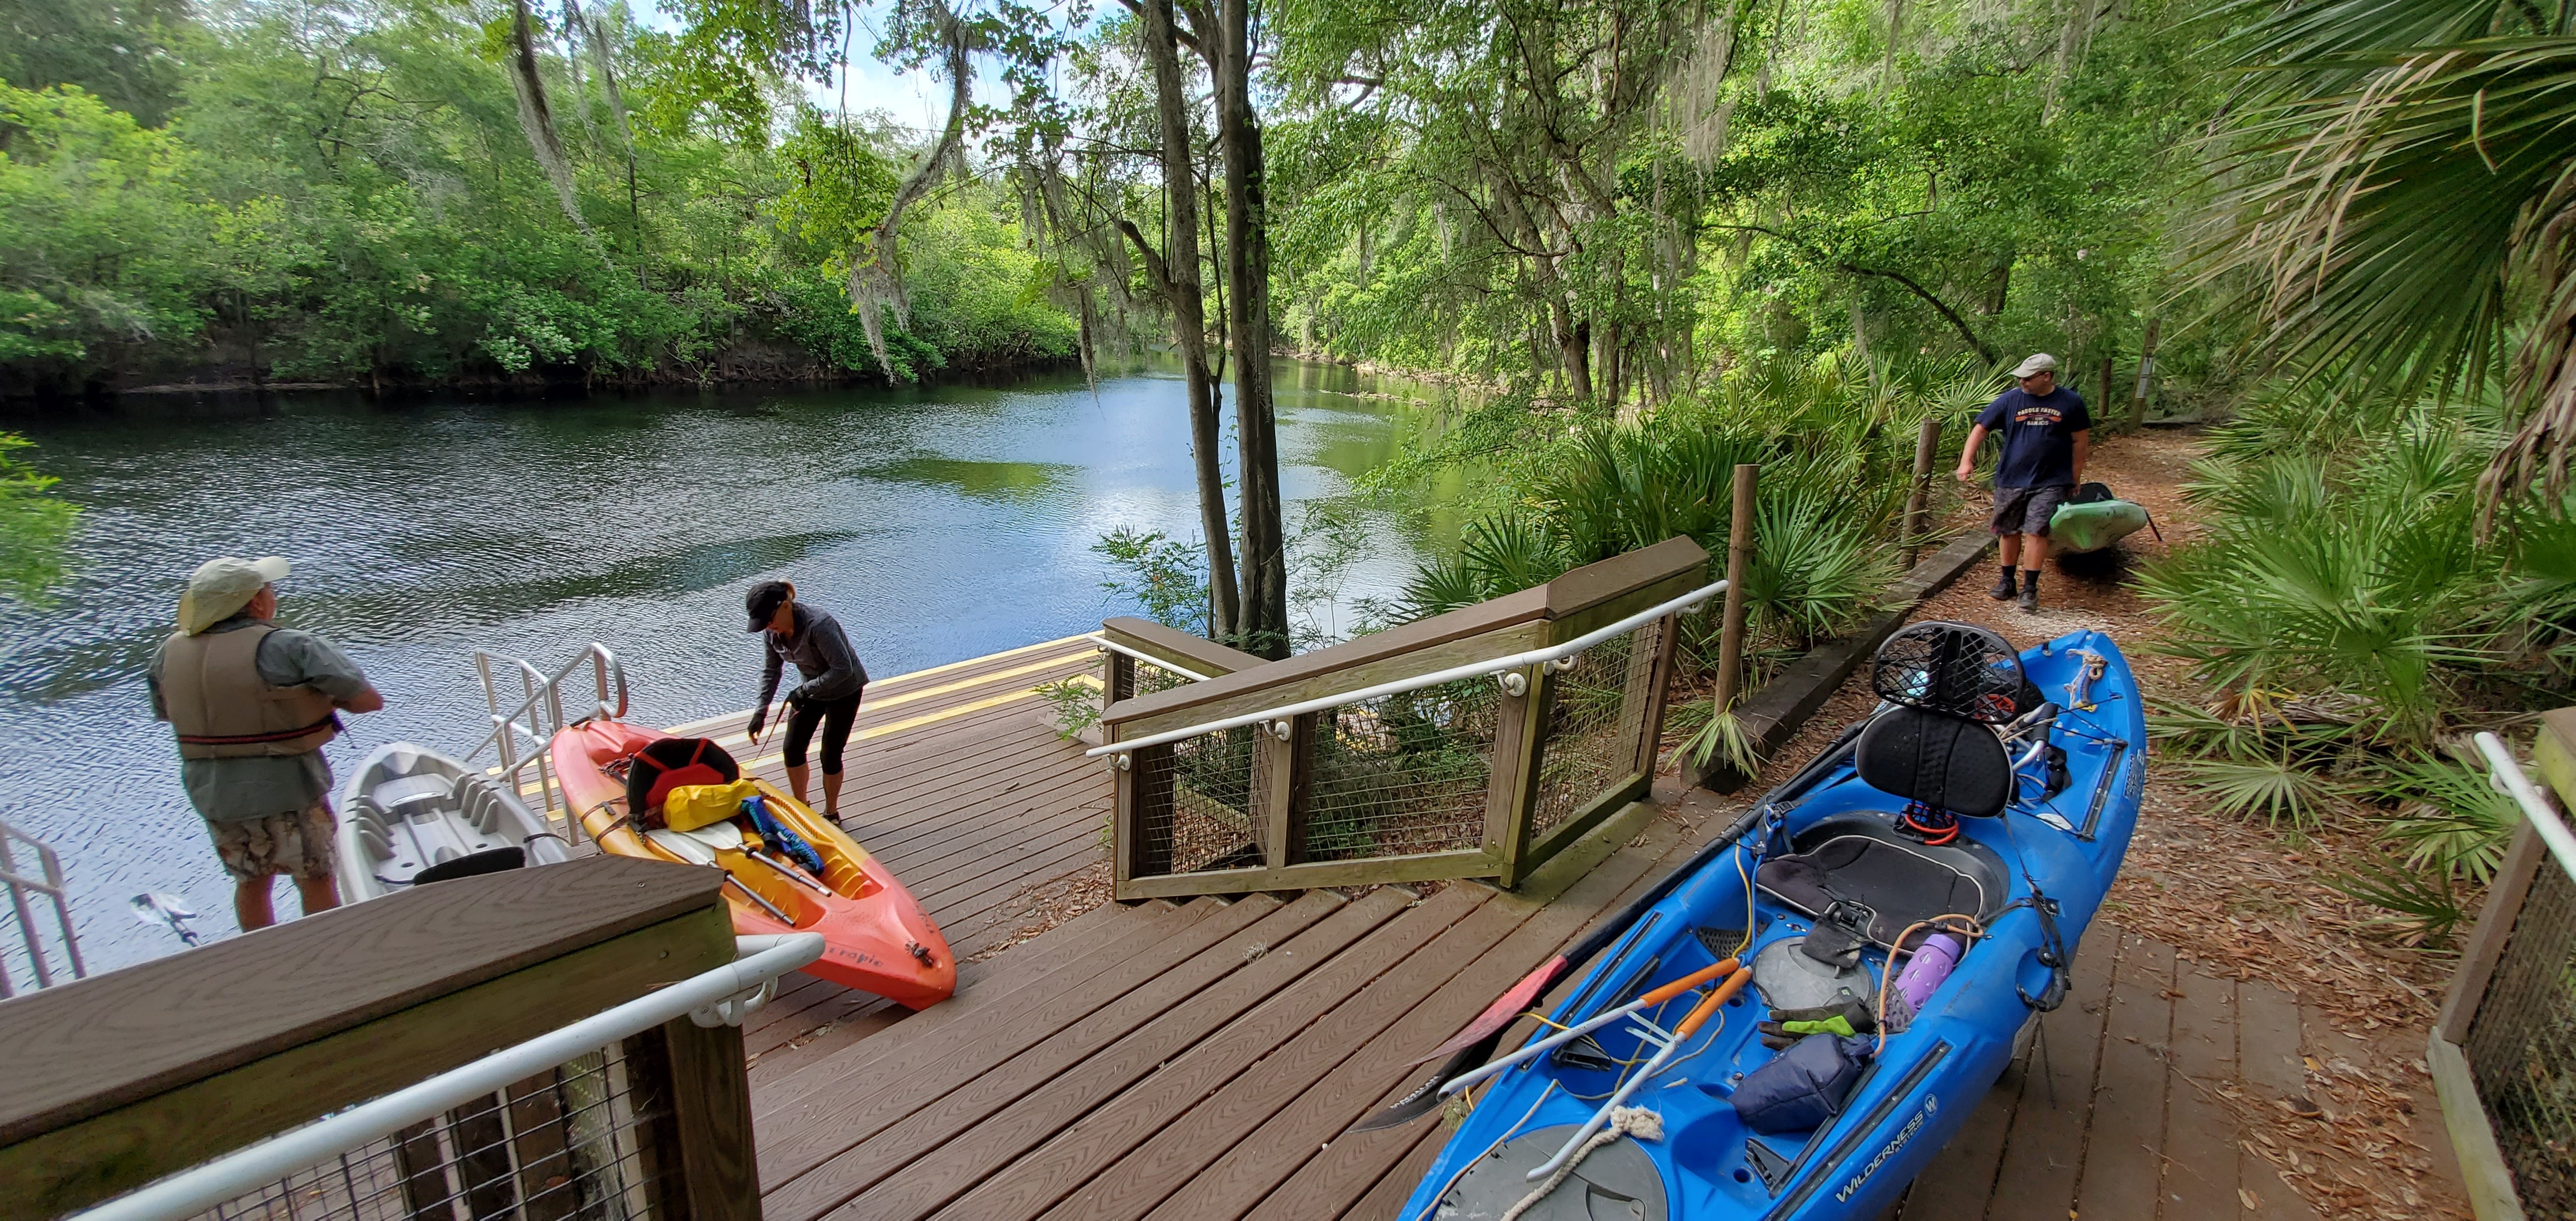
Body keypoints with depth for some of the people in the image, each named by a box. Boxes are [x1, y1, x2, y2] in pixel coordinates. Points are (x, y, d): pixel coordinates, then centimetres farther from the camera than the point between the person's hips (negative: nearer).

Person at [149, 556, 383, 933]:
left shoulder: (171, 651, 1)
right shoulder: (289, 647, -19)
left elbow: (164, 712, 17)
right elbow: (369, 700, -21)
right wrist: (327, 699, -2)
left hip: (211, 790, 6)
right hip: (285, 787, -6)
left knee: (250, 881, 22)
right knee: (316, 879, 10)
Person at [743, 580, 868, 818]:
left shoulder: (819, 626, -35)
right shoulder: (771, 630, -13)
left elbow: (843, 669, -31)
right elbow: (770, 669, -2)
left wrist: (804, 690, -28)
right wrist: (761, 710, -10)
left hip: (844, 691, -7)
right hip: (811, 689, 7)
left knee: (830, 755, 0)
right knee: (793, 749, 5)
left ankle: (831, 813, 21)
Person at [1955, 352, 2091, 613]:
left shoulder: (2070, 403, 0)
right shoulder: (2010, 400, 0)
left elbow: (2080, 441, 8)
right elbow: (1981, 428, 1)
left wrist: (2074, 480, 8)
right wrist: (1966, 460, -12)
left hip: (2050, 483, -2)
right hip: (2010, 480, 2)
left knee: (2036, 532, -9)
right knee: (2009, 532, 10)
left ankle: (2030, 588, -1)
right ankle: (2007, 582, 26)